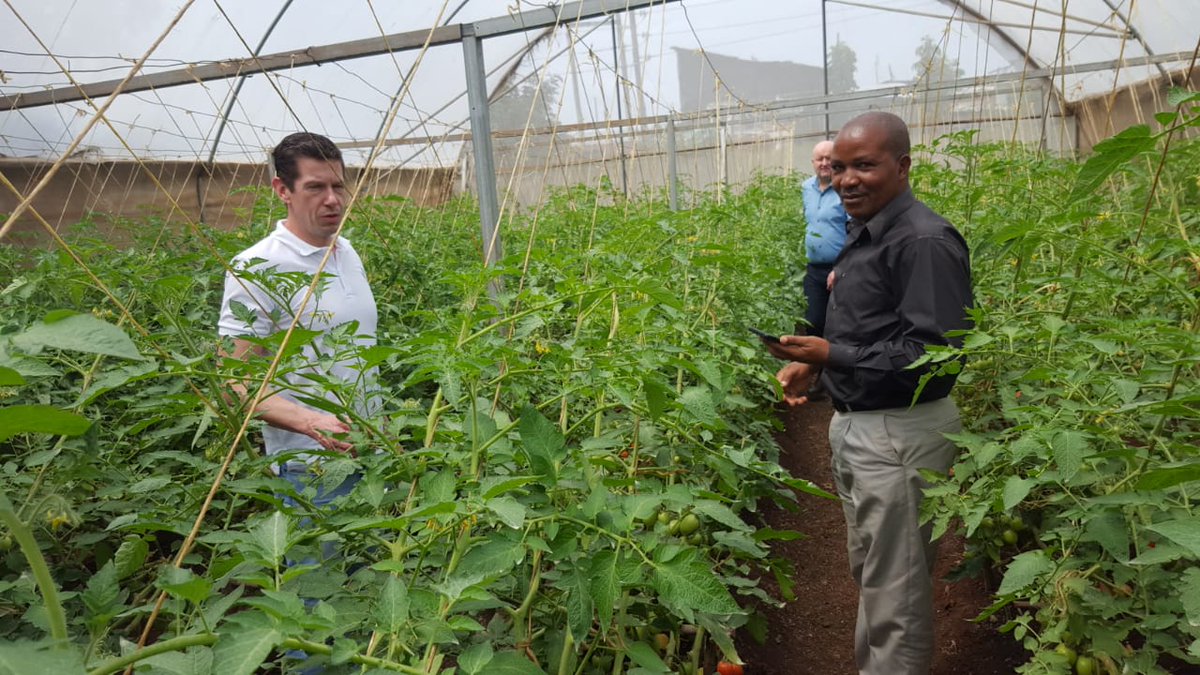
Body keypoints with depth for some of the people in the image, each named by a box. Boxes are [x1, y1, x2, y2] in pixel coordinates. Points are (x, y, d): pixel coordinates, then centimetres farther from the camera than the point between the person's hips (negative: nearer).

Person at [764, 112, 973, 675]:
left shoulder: (924, 241, -20)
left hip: (899, 435, -10)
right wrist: (813, 362, 5)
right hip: (856, 425, 10)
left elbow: (936, 354, -26)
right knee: (868, 572, 23)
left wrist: (831, 355, -28)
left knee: (895, 591, 4)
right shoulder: (864, 233, 10)